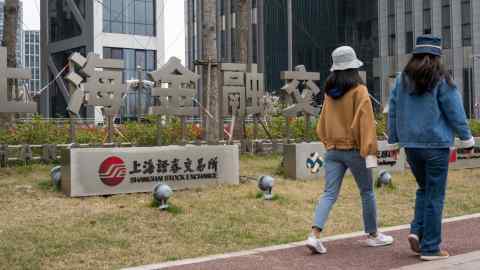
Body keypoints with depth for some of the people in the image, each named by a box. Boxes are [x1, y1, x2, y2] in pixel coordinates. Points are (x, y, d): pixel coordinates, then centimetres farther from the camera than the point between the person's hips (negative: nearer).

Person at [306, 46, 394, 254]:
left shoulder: (329, 92, 6)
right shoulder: (359, 91, -11)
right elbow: (365, 122, -14)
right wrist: (370, 151, -14)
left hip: (333, 150, 5)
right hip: (354, 150, -4)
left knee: (330, 193, 3)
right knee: (367, 192, 12)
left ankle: (315, 235, -12)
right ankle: (373, 235, 25)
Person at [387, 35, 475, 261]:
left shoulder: (402, 79, 5)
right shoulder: (441, 80, -8)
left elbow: (393, 111, 8)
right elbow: (455, 112, -5)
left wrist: (394, 140, 16)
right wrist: (466, 138, 7)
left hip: (410, 145, 5)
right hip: (436, 144, -4)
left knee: (424, 188, 22)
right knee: (435, 195, 3)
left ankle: (416, 231, 5)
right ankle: (430, 248, 6)